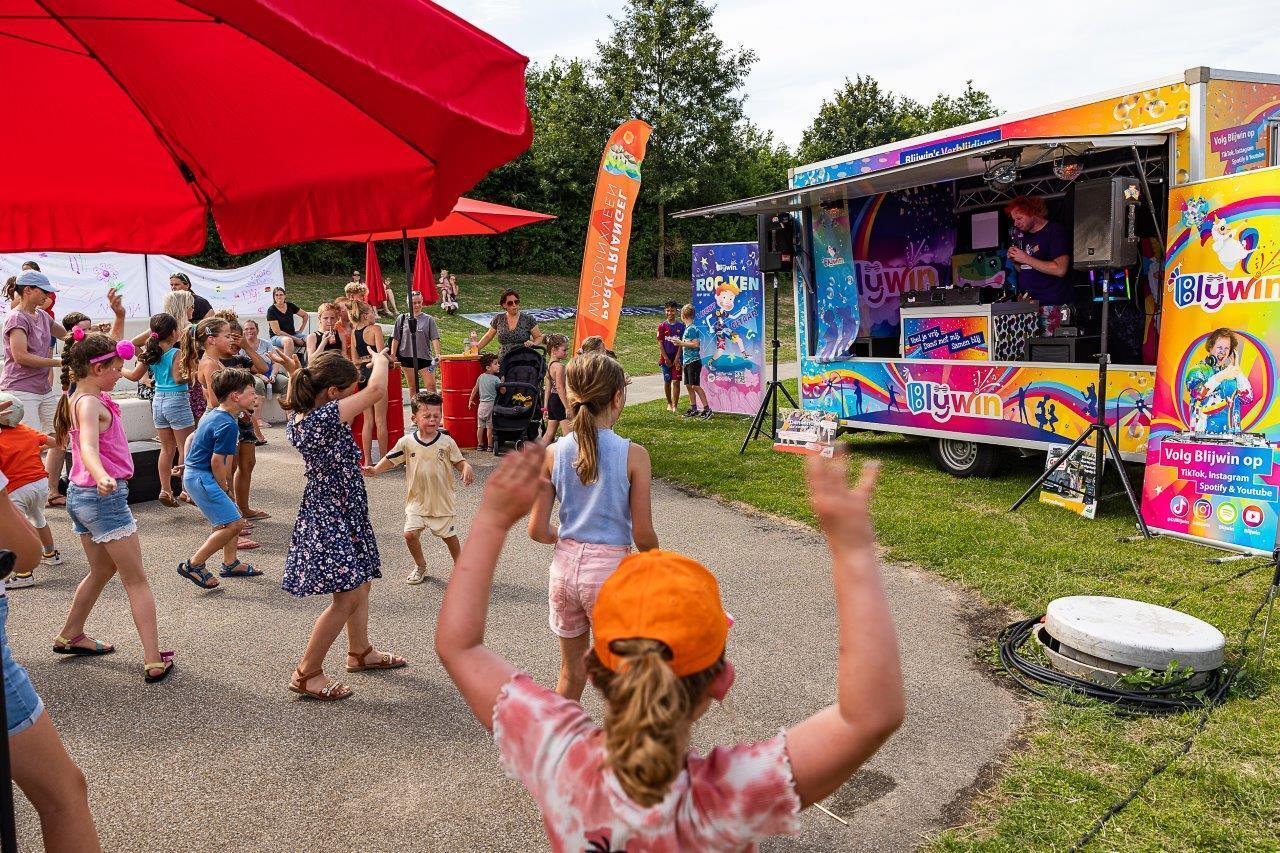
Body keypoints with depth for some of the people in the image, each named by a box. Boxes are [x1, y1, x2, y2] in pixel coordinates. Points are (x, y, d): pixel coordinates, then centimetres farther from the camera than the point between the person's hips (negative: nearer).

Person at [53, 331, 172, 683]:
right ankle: (154, 661, -4)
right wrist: (102, 478, -57)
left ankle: (70, 636, 40)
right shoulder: (90, 403, -21)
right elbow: (88, 447, -38)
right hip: (105, 497, -10)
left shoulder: (80, 398, 8)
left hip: (82, 496, 10)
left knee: (102, 570, 27)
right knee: (137, 580, -4)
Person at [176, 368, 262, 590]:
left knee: (235, 516, 18)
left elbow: (191, 438, 22)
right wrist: (225, 488, -7)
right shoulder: (228, 424, -21)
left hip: (193, 472, 11)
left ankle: (230, 563, 27)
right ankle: (193, 565, -5)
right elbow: (217, 461, -22)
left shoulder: (212, 413, 10)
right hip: (202, 478, -11)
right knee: (233, 524, -12)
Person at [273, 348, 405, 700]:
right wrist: (380, 359, -4)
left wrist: (294, 373, 9)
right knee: (346, 598, -4)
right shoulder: (325, 417, -27)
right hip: (333, 516, -10)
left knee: (359, 585, 22)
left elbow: (296, 399, 27)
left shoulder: (298, 415, 0)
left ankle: (360, 652, 40)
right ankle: (307, 674, 6)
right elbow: (376, 389, -23)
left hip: (341, 512, 10)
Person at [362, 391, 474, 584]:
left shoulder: (447, 442, -7)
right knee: (410, 533, -7)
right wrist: (374, 469, -13)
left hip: (441, 500, -1)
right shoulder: (407, 442, -4)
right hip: (416, 500, 1)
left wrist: (467, 469, -24)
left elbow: (459, 461, -3)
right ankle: (420, 566, 19)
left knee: (449, 535, 9)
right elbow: (391, 459, 3)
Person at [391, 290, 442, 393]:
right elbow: (395, 339, 6)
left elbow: (435, 338, -2)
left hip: (424, 357, -1)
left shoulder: (428, 319, 3)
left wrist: (437, 354, -13)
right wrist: (392, 355, 0)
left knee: (431, 385, -7)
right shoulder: (402, 319, 6)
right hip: (407, 357, 1)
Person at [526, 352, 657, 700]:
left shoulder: (553, 453, -4)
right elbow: (643, 534, -11)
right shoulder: (633, 455, -14)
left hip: (565, 565, 4)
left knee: (571, 672, 22)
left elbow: (537, 531, -1)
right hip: (610, 569, -4)